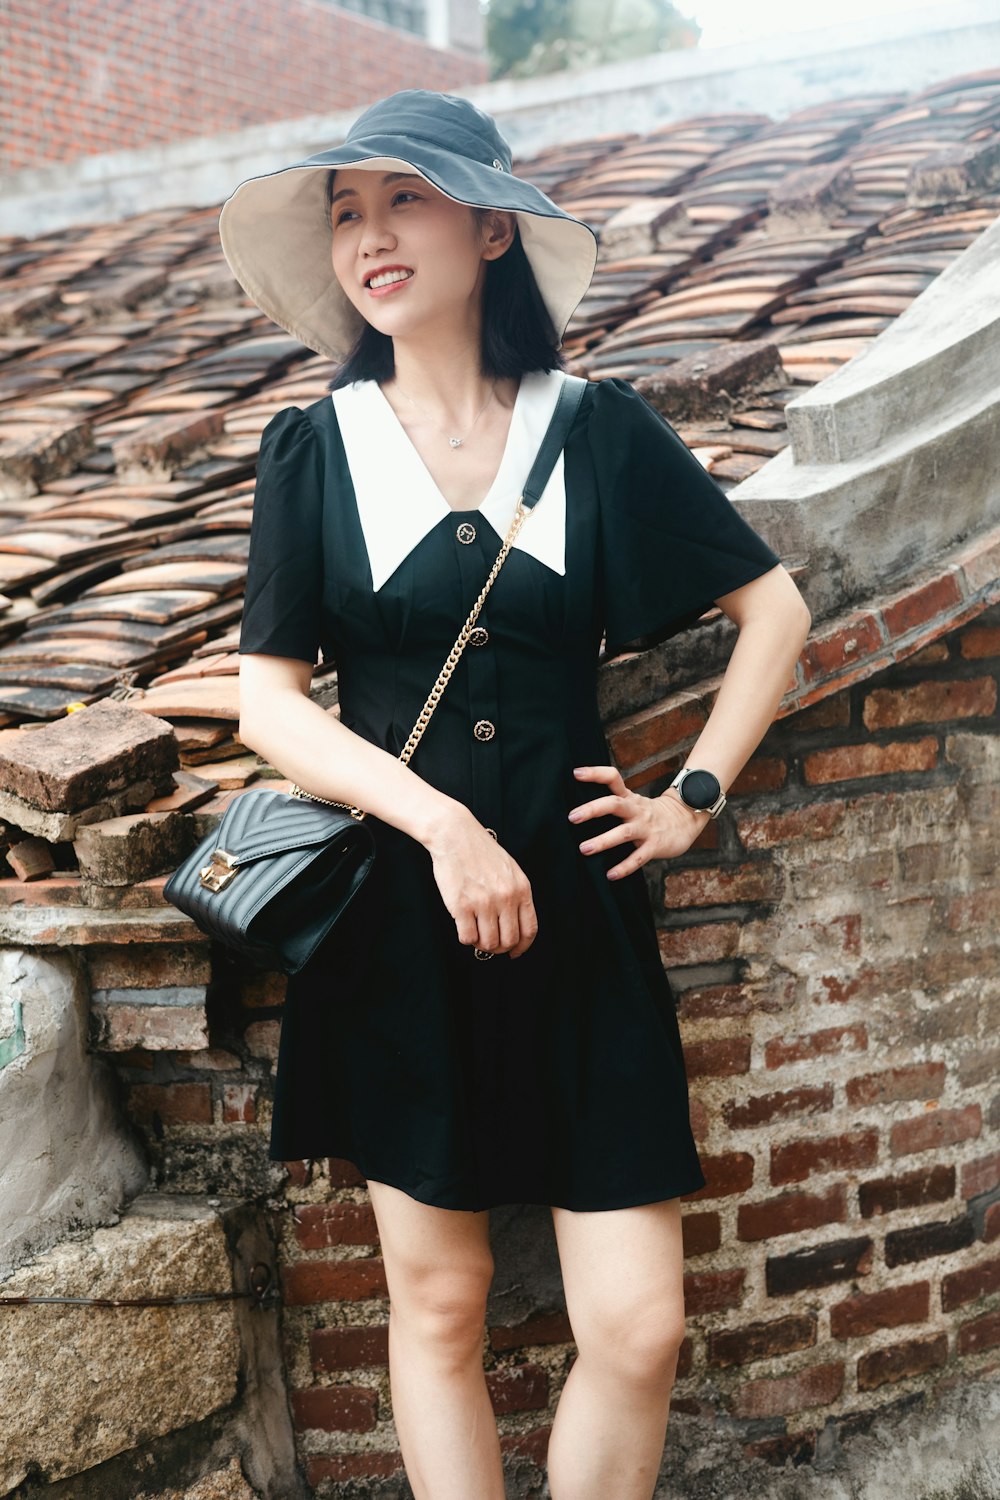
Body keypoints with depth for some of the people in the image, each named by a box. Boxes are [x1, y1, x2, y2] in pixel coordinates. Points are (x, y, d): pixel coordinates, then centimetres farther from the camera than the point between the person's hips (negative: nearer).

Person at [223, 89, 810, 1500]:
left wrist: (696, 794, 1)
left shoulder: (599, 430, 1)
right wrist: (441, 819, -16)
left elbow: (776, 606, 9)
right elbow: (268, 701, -4)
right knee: (438, 1302, 10)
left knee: (638, 1327, -1)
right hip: (393, 908, 0)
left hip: (573, 905, 0)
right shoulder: (313, 449, 1)